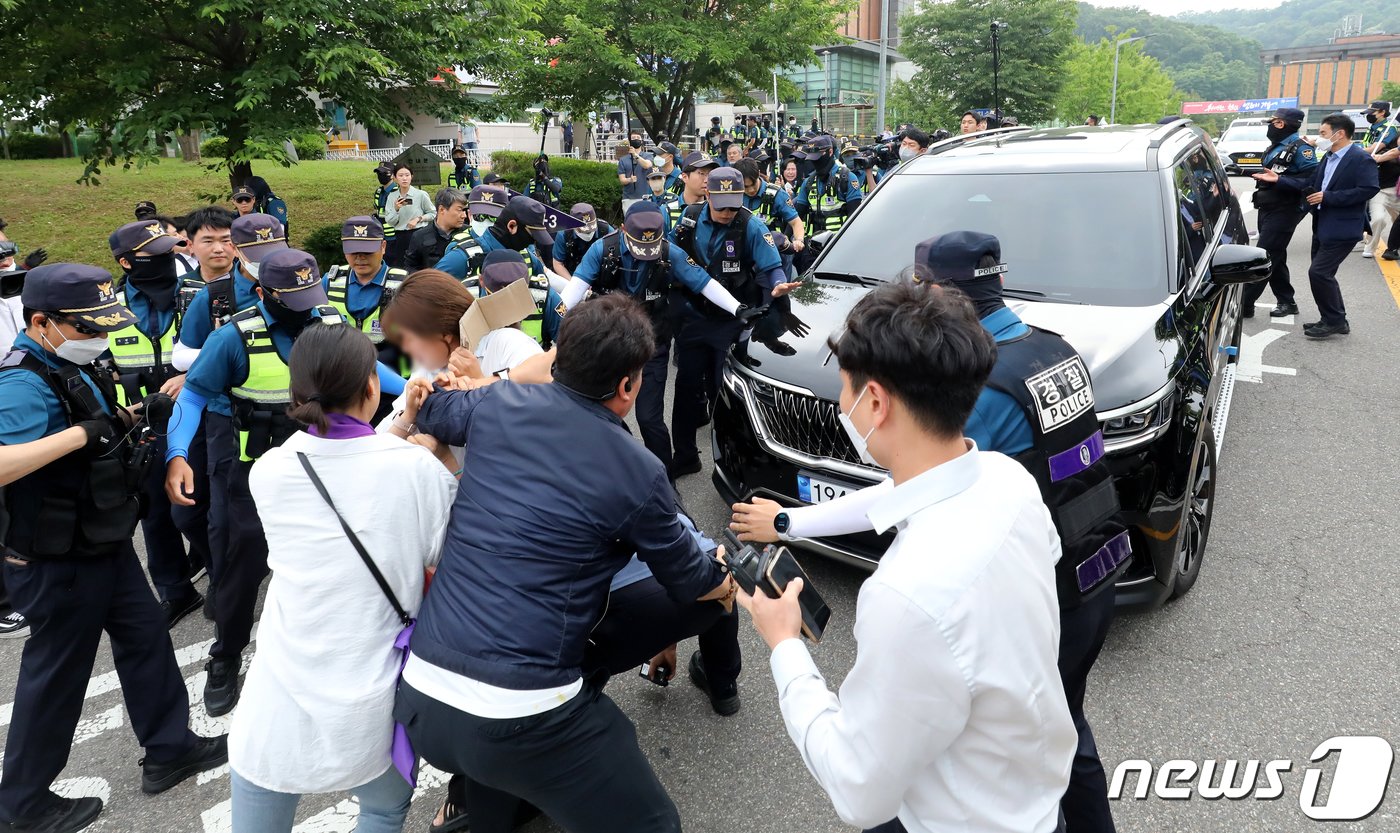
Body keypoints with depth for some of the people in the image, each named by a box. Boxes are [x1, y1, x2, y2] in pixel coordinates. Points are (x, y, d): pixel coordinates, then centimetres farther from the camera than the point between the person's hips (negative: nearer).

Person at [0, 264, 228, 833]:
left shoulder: (70, 365, 4)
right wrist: (80, 432, -36)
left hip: (104, 545, 9)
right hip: (58, 565, -9)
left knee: (145, 637, 18)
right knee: (56, 676, 7)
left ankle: (170, 750, 36)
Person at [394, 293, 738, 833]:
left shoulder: (497, 405, 2)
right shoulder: (637, 474, -7)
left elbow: (426, 412, 26)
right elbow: (689, 582, 10)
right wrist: (732, 581, 31)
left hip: (418, 695, 6)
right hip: (523, 715, -6)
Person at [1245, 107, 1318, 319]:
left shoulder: (1300, 147, -12)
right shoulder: (1275, 146, 16)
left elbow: (1311, 178, -20)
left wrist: (1278, 181, -25)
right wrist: (1252, 173, 5)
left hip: (1284, 212, -9)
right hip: (1267, 209, 9)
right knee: (1275, 258, 13)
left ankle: (1245, 303, -9)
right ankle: (1286, 302, 22)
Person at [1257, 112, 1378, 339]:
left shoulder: (1361, 159, -13)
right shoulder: (1328, 159, 14)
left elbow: (1369, 189, -22)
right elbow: (1310, 184, 14)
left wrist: (1328, 197, -22)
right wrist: (1279, 179, 6)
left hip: (1342, 229, -9)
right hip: (1322, 226, 9)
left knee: (1318, 272, -12)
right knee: (1323, 274, 13)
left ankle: (1333, 320, 0)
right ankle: (1335, 320, 23)